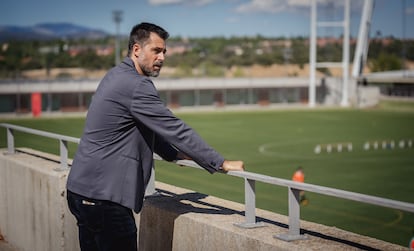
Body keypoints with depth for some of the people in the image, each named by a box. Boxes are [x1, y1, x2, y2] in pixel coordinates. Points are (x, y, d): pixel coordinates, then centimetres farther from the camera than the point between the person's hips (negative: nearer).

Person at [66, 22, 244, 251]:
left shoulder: (117, 76, 15)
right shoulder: (136, 86, -16)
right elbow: (175, 129, -18)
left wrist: (174, 153, 22)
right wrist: (222, 163, -13)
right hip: (103, 196, -10)